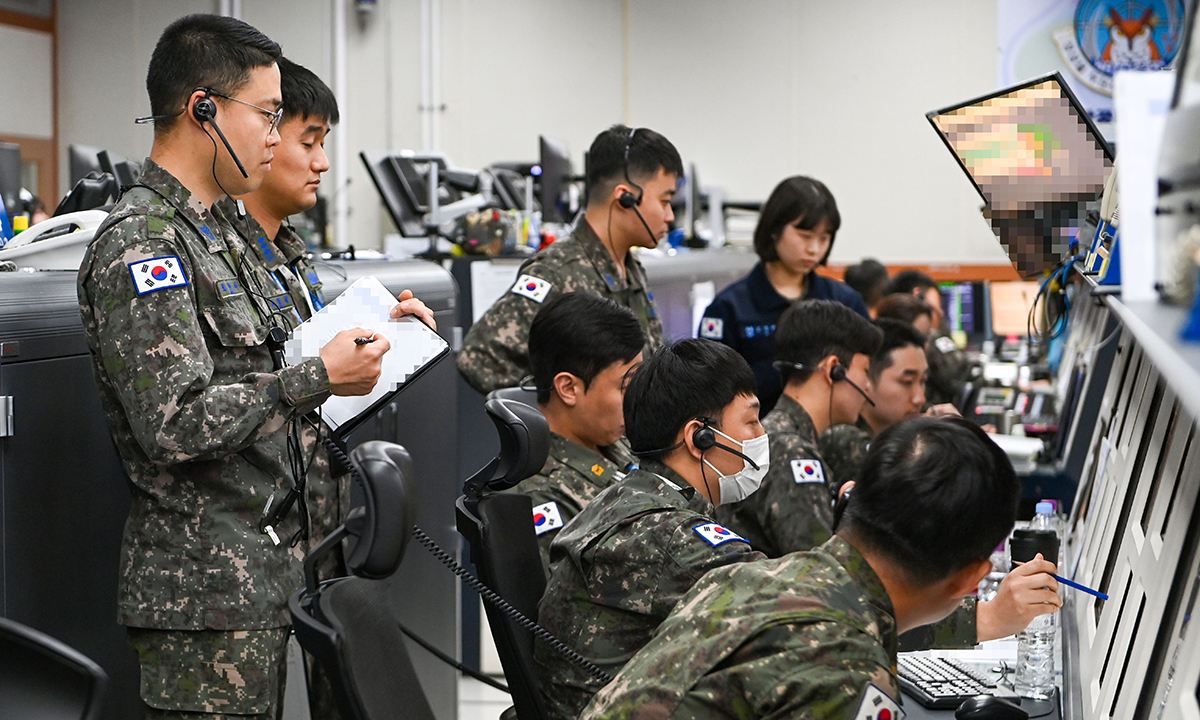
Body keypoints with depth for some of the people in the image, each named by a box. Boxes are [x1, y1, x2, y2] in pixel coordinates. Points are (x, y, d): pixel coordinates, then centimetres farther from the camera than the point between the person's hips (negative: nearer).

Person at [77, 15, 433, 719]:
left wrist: (363, 330, 13)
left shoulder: (217, 234, 17)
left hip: (261, 578, 10)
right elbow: (173, 425, -24)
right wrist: (318, 378, -19)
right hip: (205, 594, -10)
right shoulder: (140, 244, -16)